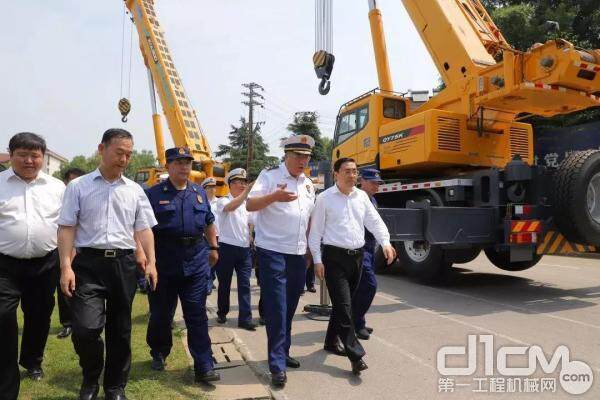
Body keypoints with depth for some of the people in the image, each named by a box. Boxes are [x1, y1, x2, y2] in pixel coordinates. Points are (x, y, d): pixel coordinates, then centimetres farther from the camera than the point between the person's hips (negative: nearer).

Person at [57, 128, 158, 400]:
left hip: (123, 263, 3)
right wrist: (66, 266, -8)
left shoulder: (135, 190, 9)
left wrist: (150, 262, -1)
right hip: (89, 262, -2)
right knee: (85, 328, -12)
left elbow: (143, 229, 9)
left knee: (120, 330, 11)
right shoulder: (78, 187, 3)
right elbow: (66, 228, 1)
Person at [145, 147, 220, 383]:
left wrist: (214, 248, 18)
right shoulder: (153, 194, -1)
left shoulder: (200, 193, 11)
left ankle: (204, 367, 7)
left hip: (196, 262, 2)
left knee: (197, 315, 3)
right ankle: (158, 354, 38)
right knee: (161, 313, 13)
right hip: (164, 263, -2)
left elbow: (209, 223, 21)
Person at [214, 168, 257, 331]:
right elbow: (231, 207, -29)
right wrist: (248, 191, -37)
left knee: (244, 284, 1)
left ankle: (245, 318, 5)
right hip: (227, 247, -4)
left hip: (245, 249, 4)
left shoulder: (247, 203, 12)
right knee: (224, 283, 10)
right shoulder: (223, 201, -5)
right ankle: (222, 313, 29)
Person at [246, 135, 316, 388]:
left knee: (289, 308, 16)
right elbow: (250, 205, -18)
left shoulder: (308, 184, 14)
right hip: (273, 253, -7)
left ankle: (283, 353, 32)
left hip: (298, 255, 7)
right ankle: (277, 366, 5)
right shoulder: (270, 176, -7)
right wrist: (274, 196, -35)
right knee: (276, 309, -5)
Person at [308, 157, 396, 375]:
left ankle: (331, 341, 34)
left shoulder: (362, 196, 9)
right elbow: (315, 231, -4)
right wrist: (317, 261, -8)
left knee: (343, 304, 17)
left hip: (357, 256, 6)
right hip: (335, 257, -5)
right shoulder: (325, 198, -4)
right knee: (343, 306, -8)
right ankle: (356, 355, -3)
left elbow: (375, 221, 7)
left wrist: (385, 242, -11)